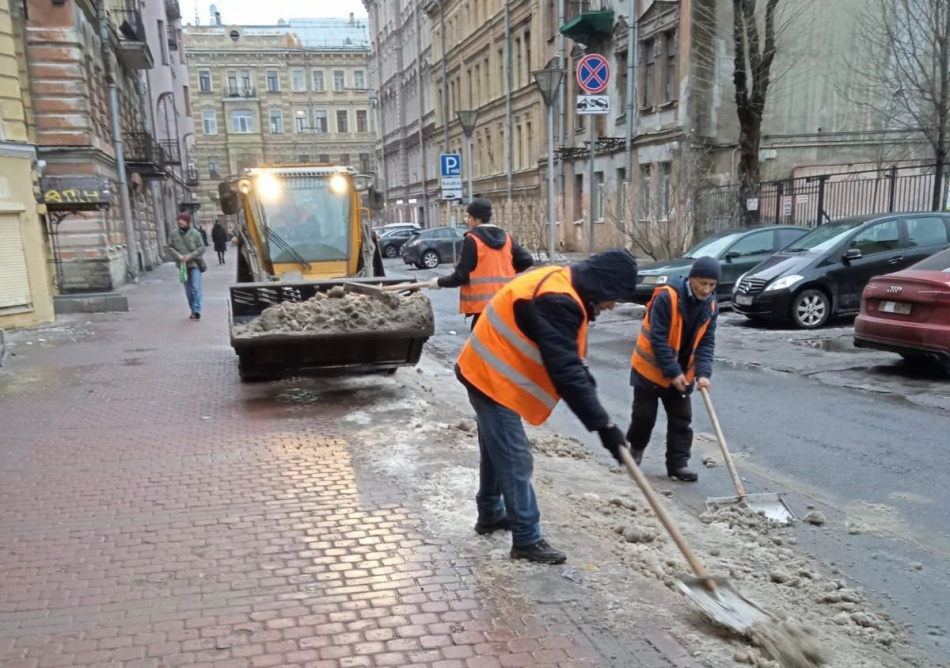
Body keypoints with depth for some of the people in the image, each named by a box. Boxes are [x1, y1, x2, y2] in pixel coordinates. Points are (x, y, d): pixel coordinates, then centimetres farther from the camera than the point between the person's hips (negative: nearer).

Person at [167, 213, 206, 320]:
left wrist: (190, 256, -16)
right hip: (183, 265, 3)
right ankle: (193, 310, 20)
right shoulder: (174, 234, 2)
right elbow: (170, 247, 6)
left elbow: (201, 248, -5)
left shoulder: (195, 233, -6)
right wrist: (178, 255, -13)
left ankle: (197, 310, -15)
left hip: (195, 264, -3)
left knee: (196, 287, -12)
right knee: (188, 290, 10)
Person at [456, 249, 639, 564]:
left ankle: (490, 515, 39)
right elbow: (565, 370, -31)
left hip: (488, 372, 11)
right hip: (492, 378, -11)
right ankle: (527, 540, 8)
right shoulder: (557, 301, -27)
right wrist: (602, 424, -28)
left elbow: (566, 358, 16)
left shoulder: (560, 283, 5)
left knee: (496, 451, 23)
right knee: (514, 460, -3)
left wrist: (586, 382, 7)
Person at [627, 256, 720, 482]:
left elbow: (706, 343, -4)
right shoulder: (666, 297, -25)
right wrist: (673, 372, -23)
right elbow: (658, 339, -24)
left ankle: (677, 464, 14)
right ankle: (636, 449, 31)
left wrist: (703, 373, -19)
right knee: (644, 415, 5)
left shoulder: (711, 306, -6)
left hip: (682, 372, 5)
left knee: (681, 419, 5)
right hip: (651, 368, -5)